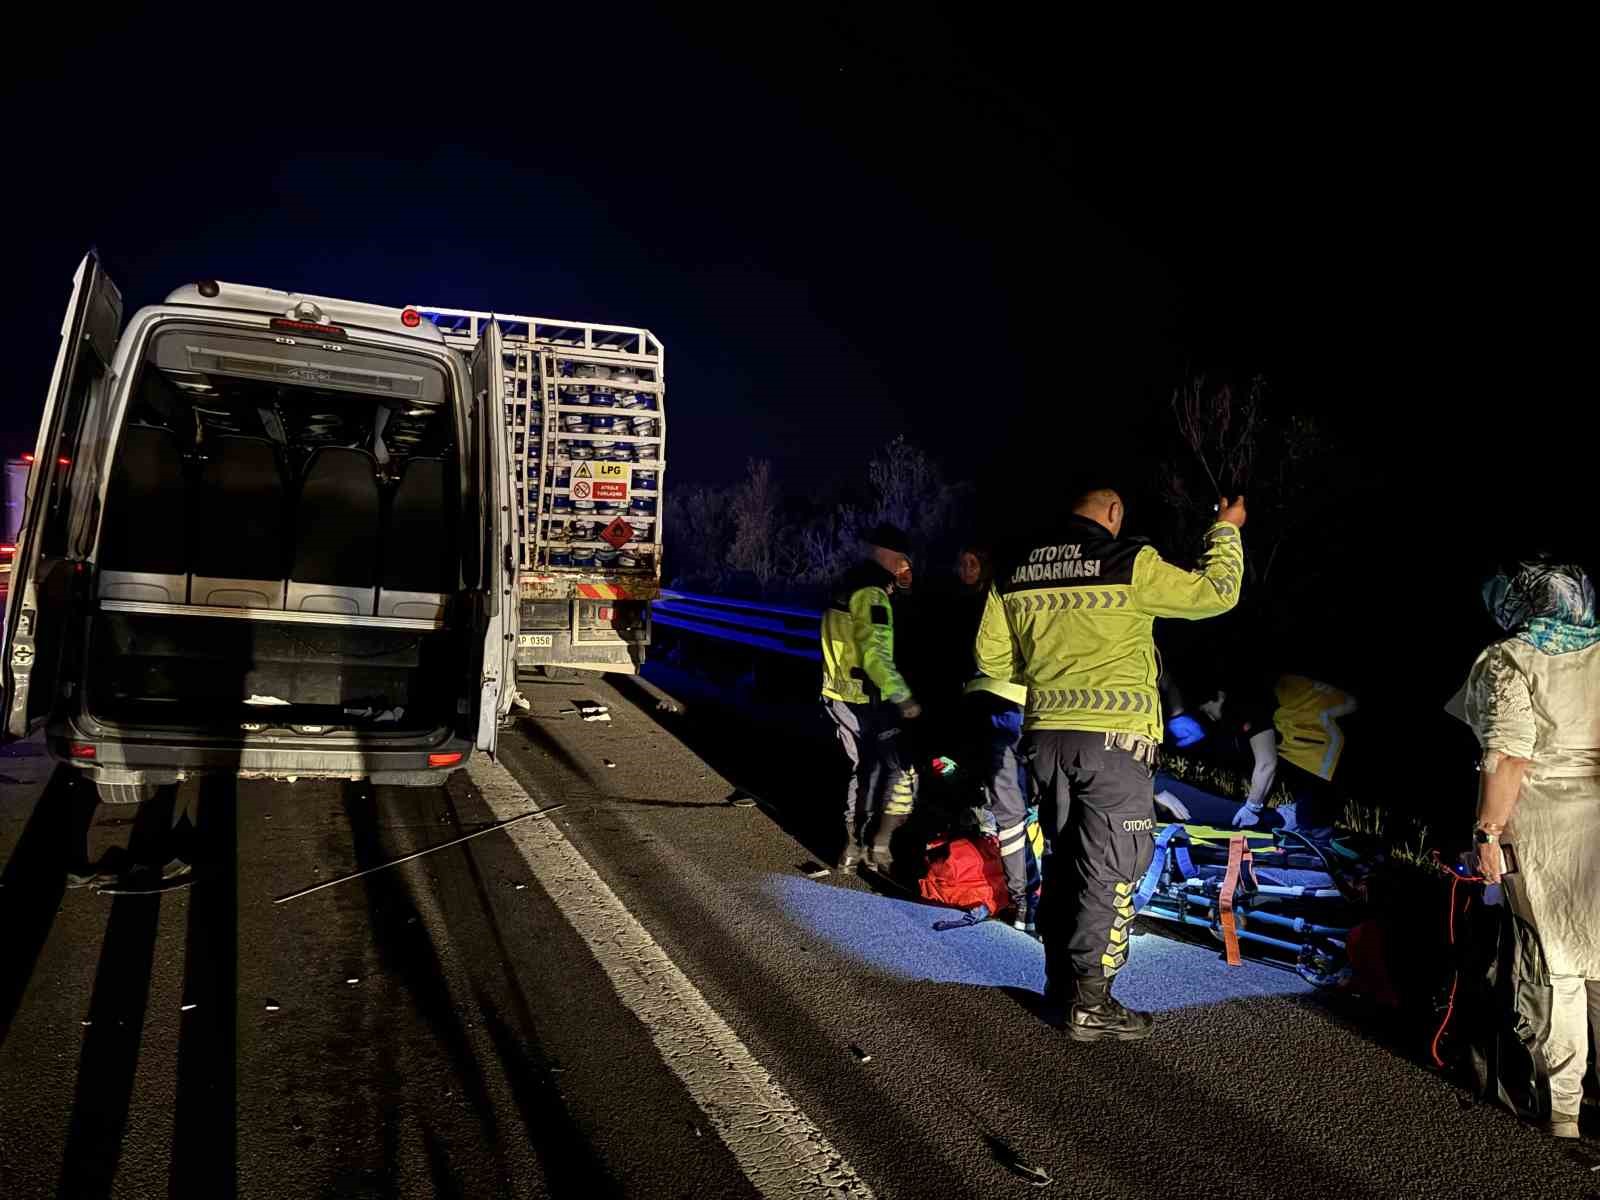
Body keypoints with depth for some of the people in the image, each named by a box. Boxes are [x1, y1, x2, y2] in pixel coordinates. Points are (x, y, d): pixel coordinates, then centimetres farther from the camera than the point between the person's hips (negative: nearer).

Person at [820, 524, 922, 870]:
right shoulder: (871, 595, -17)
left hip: (838, 695, 10)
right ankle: (881, 845, 1)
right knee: (903, 770, -1)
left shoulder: (845, 589, 13)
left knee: (865, 769, 20)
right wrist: (903, 698, -25)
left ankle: (853, 847, 25)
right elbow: (876, 656, -26)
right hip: (865, 701, -10)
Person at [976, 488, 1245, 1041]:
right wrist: (1227, 530, 15)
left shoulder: (1017, 574, 7)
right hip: (1113, 741, -5)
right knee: (1110, 870, 2)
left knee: (1065, 859, 19)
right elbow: (1215, 594, 0)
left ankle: (1060, 979, 29)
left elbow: (991, 656, 12)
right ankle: (1091, 1005, 5)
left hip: (1047, 737, 6)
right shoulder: (1130, 564, -8)